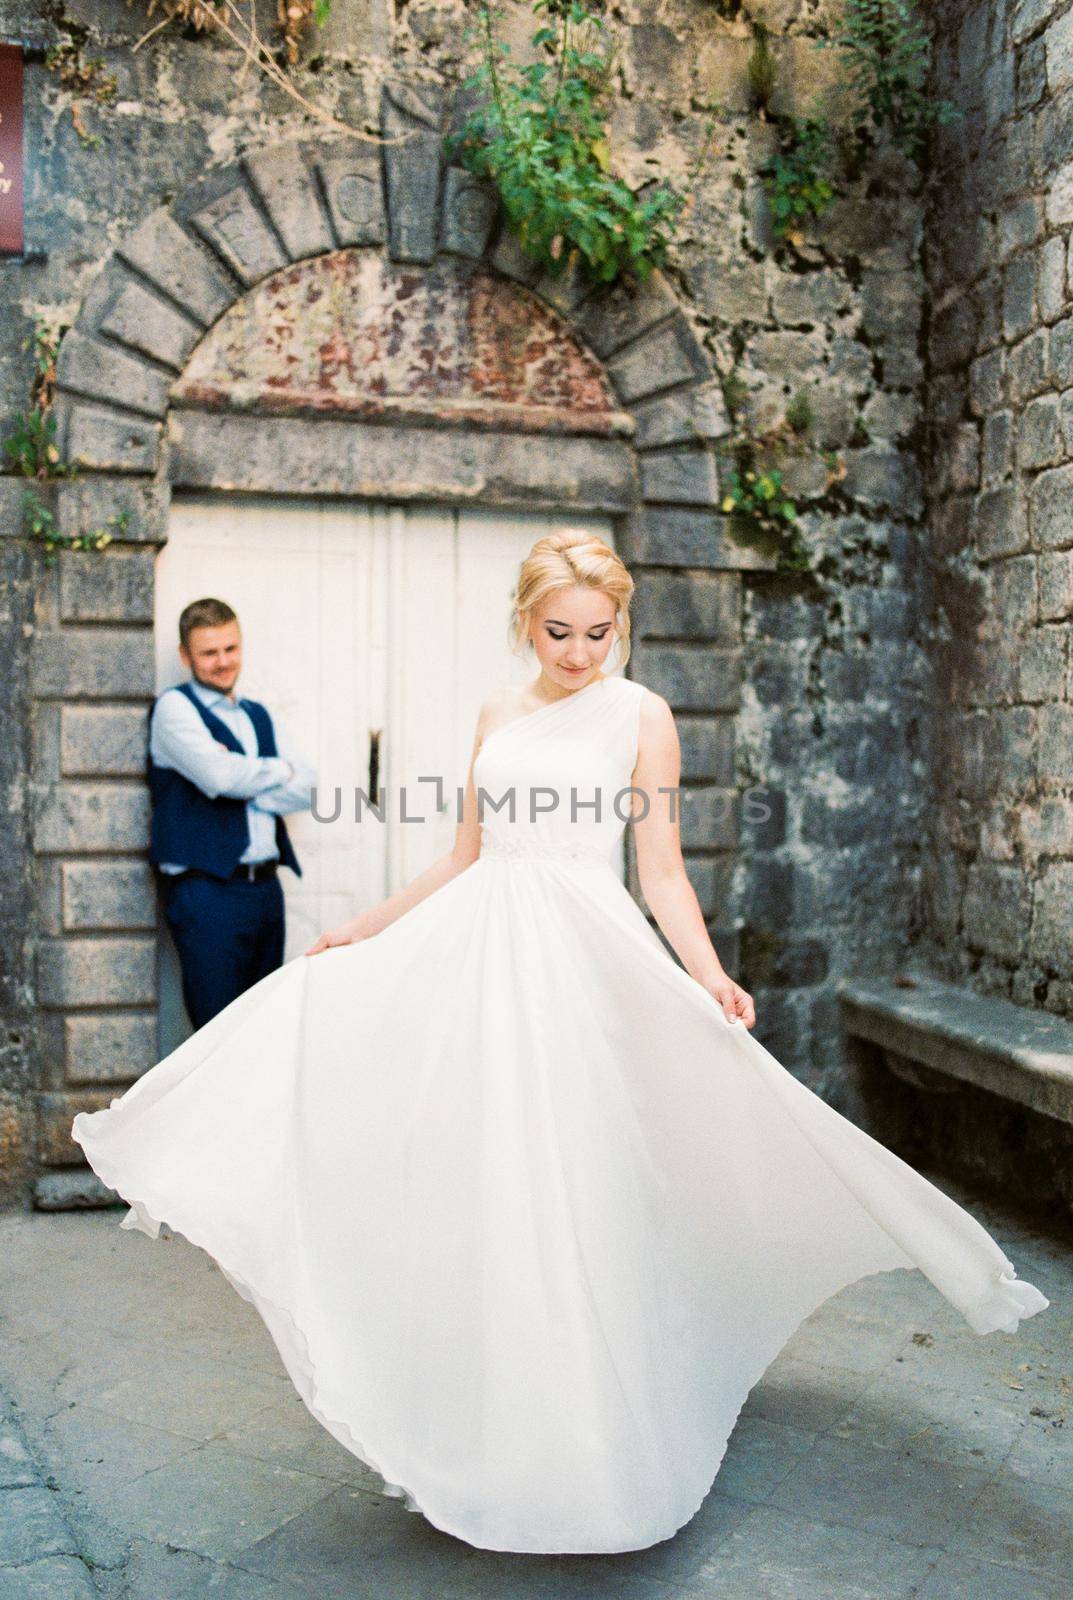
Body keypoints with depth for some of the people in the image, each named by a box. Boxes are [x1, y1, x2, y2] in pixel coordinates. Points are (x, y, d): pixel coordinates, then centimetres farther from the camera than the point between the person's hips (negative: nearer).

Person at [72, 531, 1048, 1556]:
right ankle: (478, 1439, 24)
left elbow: (661, 872, -3)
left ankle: (581, 1459, 17)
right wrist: (364, 927, 17)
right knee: (474, 1183, 7)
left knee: (570, 1190, -1)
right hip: (478, 949, 5)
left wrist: (708, 975, -18)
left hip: (582, 962, -4)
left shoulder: (640, 715, 0)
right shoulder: (498, 714, 12)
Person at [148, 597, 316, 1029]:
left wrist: (241, 787, -10)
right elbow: (221, 774, -17)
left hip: (266, 888, 6)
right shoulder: (174, 706, -2)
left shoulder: (259, 716, 17)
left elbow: (305, 788, 4)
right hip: (207, 891, -6)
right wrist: (279, 770, 0)